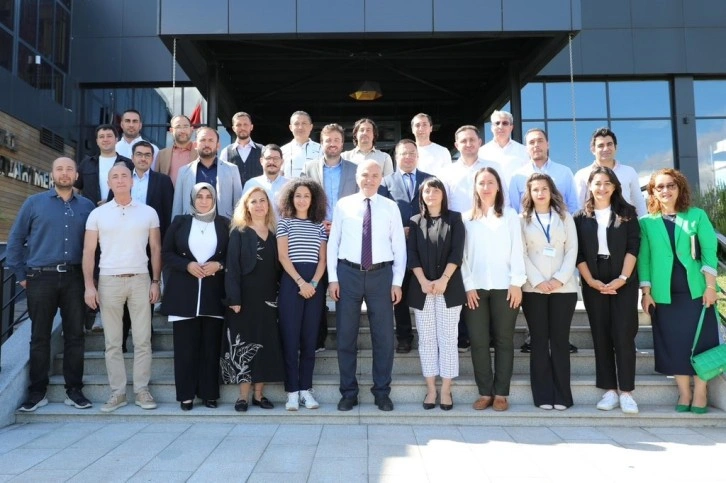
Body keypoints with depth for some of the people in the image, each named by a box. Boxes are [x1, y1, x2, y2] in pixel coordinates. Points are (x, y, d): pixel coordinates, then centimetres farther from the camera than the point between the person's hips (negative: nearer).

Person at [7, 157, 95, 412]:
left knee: (75, 335, 4)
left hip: (75, 278, 1)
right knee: (40, 337, 6)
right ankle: (37, 391, 16)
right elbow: (15, 239, 6)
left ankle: (74, 389, 13)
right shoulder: (34, 203, 4)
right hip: (41, 278, -1)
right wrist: (21, 275, 3)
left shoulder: (86, 206, 8)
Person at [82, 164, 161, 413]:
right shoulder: (97, 214, 4)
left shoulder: (148, 212, 4)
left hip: (140, 280, 0)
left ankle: (142, 389, 11)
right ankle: (118, 392, 15)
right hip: (109, 281, 1)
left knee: (142, 339, 2)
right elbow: (88, 252, 4)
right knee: (112, 341, 6)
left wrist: (156, 282, -1)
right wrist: (89, 286, -4)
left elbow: (156, 249, 6)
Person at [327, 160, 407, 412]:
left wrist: (397, 281, -2)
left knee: (383, 336, 6)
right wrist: (333, 278, -3)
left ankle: (382, 392, 21)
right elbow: (333, 242, 3)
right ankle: (348, 392, 20)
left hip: (381, 275, 0)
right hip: (348, 273, 0)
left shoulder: (390, 207, 4)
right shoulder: (343, 205, 3)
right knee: (346, 335, 6)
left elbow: (399, 246, 4)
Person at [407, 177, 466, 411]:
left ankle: (446, 390, 7)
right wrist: (423, 281, -11)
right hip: (422, 289, 2)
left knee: (448, 339, 0)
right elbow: (412, 255, 2)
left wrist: (444, 280, -14)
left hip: (449, 288, -1)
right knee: (426, 340, 4)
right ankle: (430, 389, 12)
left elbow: (457, 252, -3)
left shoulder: (454, 218, 6)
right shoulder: (415, 222, 10)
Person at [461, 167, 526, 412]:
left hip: (504, 287, -1)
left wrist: (517, 283, -7)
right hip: (475, 287, 1)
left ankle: (501, 393, 10)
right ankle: (485, 392, 9)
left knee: (503, 340, 3)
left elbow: (517, 250, 2)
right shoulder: (466, 218, 11)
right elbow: (463, 254, 6)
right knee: (478, 340, 0)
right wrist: (468, 285, -3)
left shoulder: (510, 215, 8)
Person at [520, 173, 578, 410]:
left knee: (560, 340, 2)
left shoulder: (565, 217, 12)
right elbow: (522, 254, 0)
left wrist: (560, 278, -10)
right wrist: (538, 281, -12)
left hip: (564, 287, 1)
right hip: (533, 288, -1)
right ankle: (543, 395, 6)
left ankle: (561, 395, 7)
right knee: (539, 340, 1)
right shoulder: (523, 219, 8)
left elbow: (572, 250, 4)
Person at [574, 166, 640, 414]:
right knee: (601, 336, 3)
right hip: (593, 284, 1)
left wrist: (623, 277, -13)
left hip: (624, 282, -1)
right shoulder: (581, 217, 6)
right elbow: (578, 252, 1)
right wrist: (590, 280, -9)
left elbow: (633, 245, -2)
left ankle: (626, 391, 1)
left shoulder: (627, 212, 6)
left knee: (623, 335, -6)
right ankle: (610, 390, 10)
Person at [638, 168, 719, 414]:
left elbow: (709, 252, 0)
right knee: (673, 343, 4)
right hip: (664, 293, 0)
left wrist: (710, 286, -7)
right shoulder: (646, 222, 3)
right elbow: (643, 258, 2)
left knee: (700, 340, 2)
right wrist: (646, 292, -2)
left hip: (695, 291, 0)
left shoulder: (697, 216, 3)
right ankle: (684, 392, 16)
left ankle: (700, 391, 15)